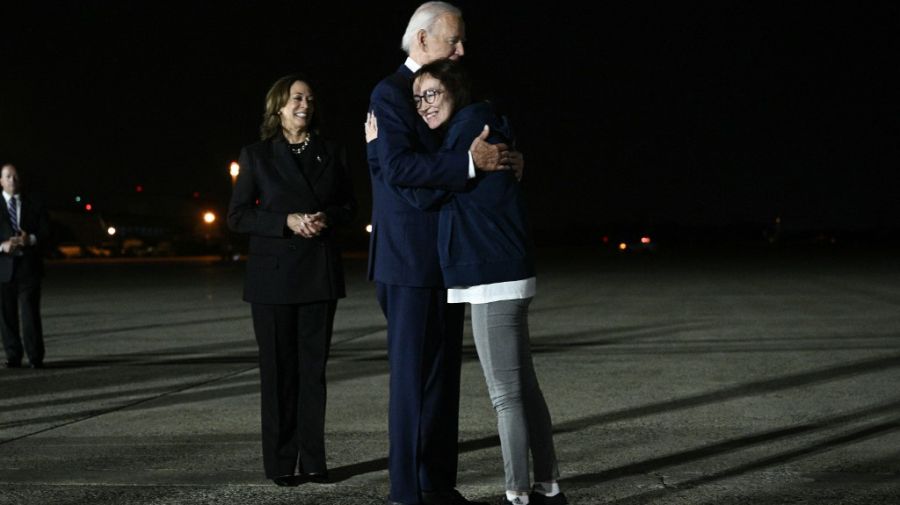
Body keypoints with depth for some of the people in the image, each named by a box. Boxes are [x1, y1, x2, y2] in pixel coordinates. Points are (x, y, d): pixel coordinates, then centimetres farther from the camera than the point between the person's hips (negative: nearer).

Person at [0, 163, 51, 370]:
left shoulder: (35, 205, 10)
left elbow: (46, 232, 5)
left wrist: (30, 239, -14)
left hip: (29, 267, -1)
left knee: (31, 313, -7)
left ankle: (35, 358, -3)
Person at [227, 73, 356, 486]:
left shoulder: (331, 153, 10)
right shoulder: (257, 156, 2)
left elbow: (348, 205, 13)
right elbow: (237, 215, -2)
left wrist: (327, 217, -9)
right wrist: (287, 221, -15)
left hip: (320, 273, 2)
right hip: (274, 275, -2)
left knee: (313, 367, 4)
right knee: (279, 370, 2)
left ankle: (313, 459, 10)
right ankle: (281, 463, 8)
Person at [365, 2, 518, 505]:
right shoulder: (390, 94, -9)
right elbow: (398, 167, -22)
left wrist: (501, 160, 0)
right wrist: (470, 162, -28)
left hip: (443, 259, 9)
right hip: (410, 259, -9)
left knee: (443, 375, 11)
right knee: (412, 376, -5)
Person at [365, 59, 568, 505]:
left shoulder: (470, 127, -11)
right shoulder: (474, 128, 18)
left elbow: (424, 194, -13)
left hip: (494, 280, -11)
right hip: (504, 274, 11)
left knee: (506, 394, -5)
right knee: (523, 386, 14)